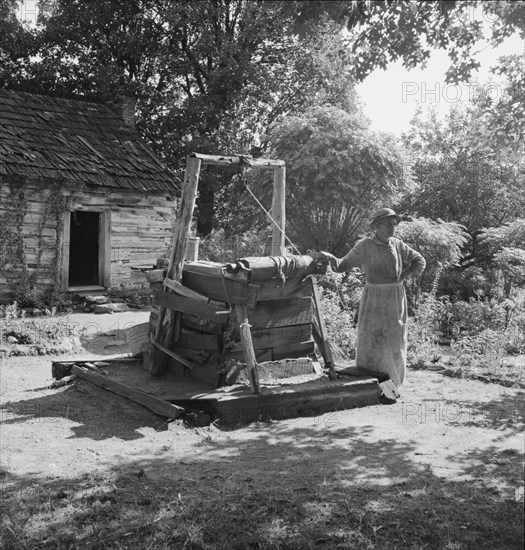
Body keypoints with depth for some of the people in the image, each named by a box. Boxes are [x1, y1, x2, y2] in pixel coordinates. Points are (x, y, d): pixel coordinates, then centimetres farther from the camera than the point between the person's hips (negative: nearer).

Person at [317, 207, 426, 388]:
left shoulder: (398, 245, 6)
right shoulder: (365, 246, -5)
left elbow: (420, 261, 16)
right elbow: (343, 265, -8)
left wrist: (404, 275, 0)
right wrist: (330, 258, -29)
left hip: (396, 298, 4)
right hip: (373, 298, -4)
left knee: (394, 340, 7)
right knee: (370, 338, -7)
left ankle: (391, 383, 19)